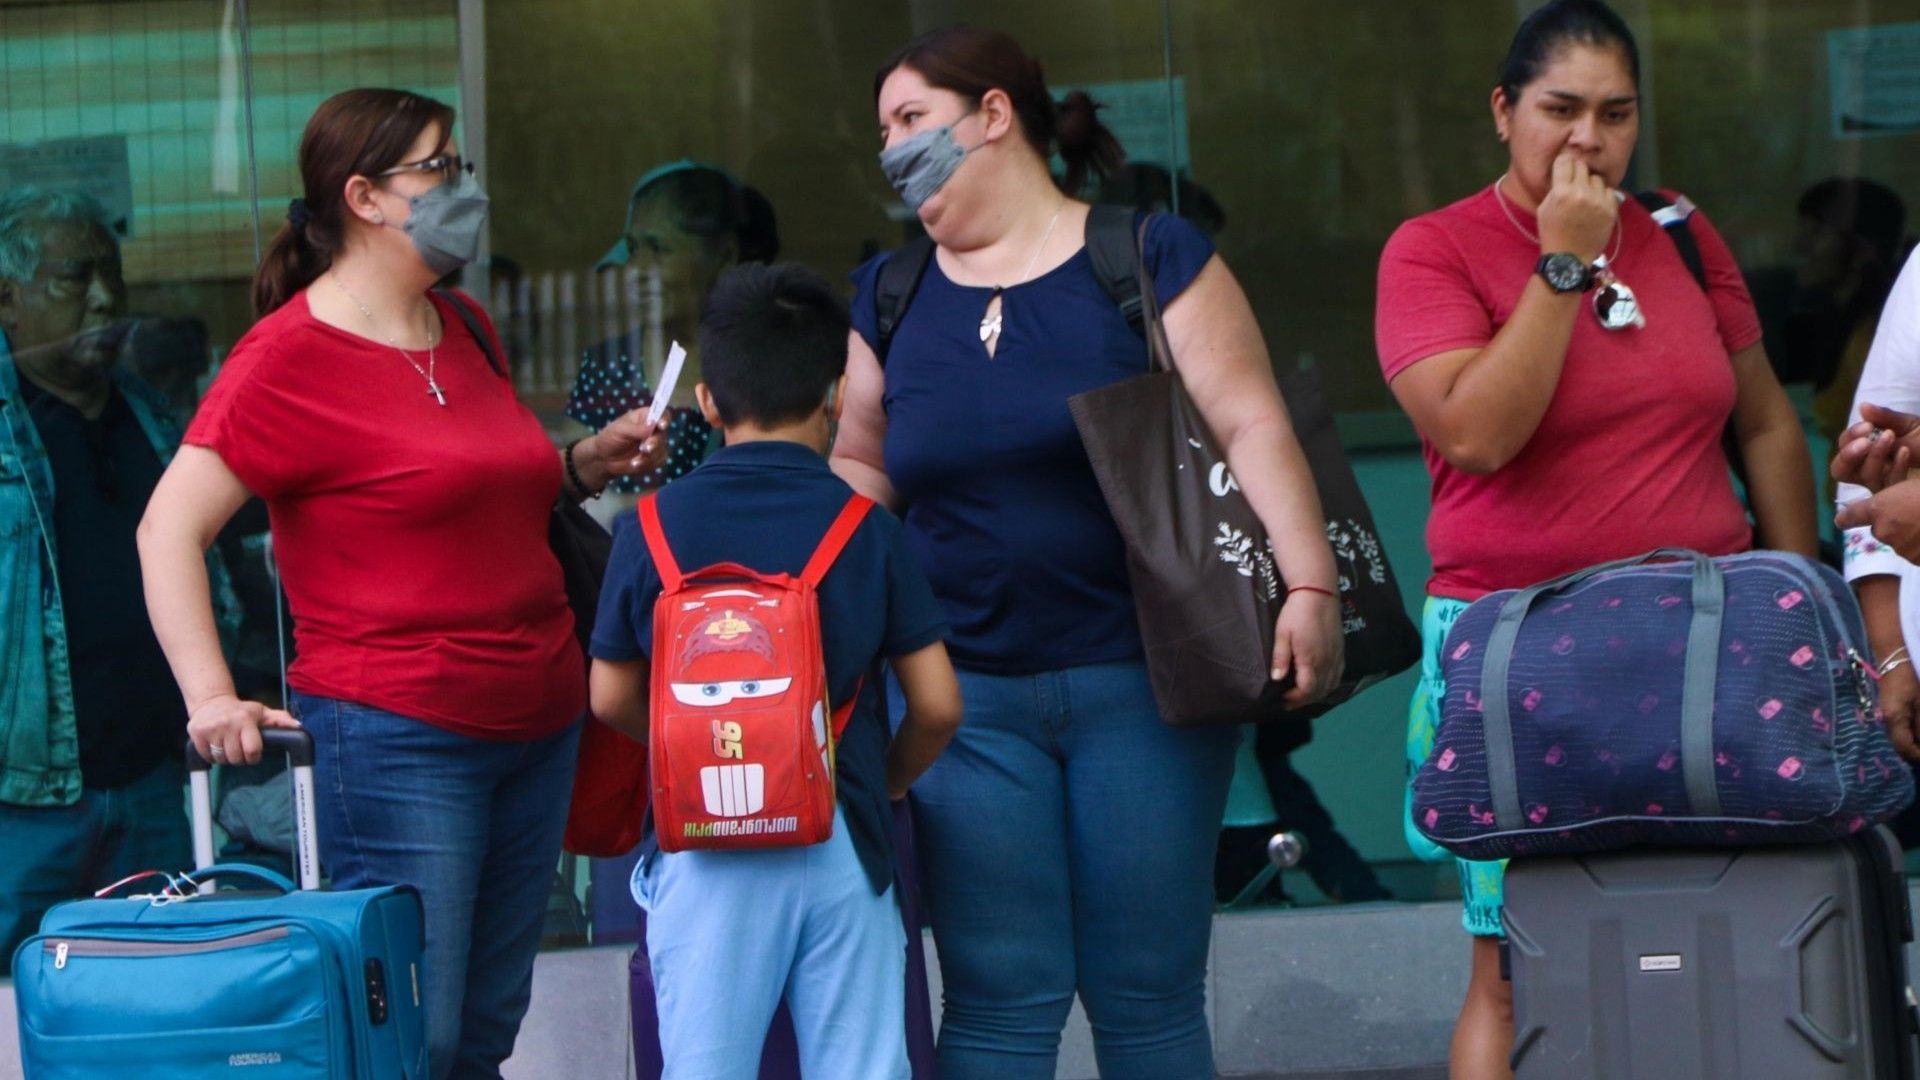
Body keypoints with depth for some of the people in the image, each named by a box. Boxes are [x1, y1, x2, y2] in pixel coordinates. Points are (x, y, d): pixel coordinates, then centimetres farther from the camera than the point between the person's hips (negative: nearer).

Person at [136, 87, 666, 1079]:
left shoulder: (464, 329, 16)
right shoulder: (289, 356, -9)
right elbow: (170, 526, -13)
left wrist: (584, 466, 12)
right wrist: (210, 696, -24)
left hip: (536, 725, 8)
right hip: (397, 733, -8)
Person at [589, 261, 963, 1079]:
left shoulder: (653, 527, -1)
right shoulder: (867, 528, -2)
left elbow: (611, 698, 6)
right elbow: (937, 705, -1)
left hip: (701, 841, 0)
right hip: (840, 841, 0)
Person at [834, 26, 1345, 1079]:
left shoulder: (1151, 259, 0)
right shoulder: (888, 298, 13)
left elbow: (1251, 428, -7)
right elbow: (859, 471, 20)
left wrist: (1308, 586, -18)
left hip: (1142, 679, -3)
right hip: (971, 698, 3)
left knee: (1150, 995, 1)